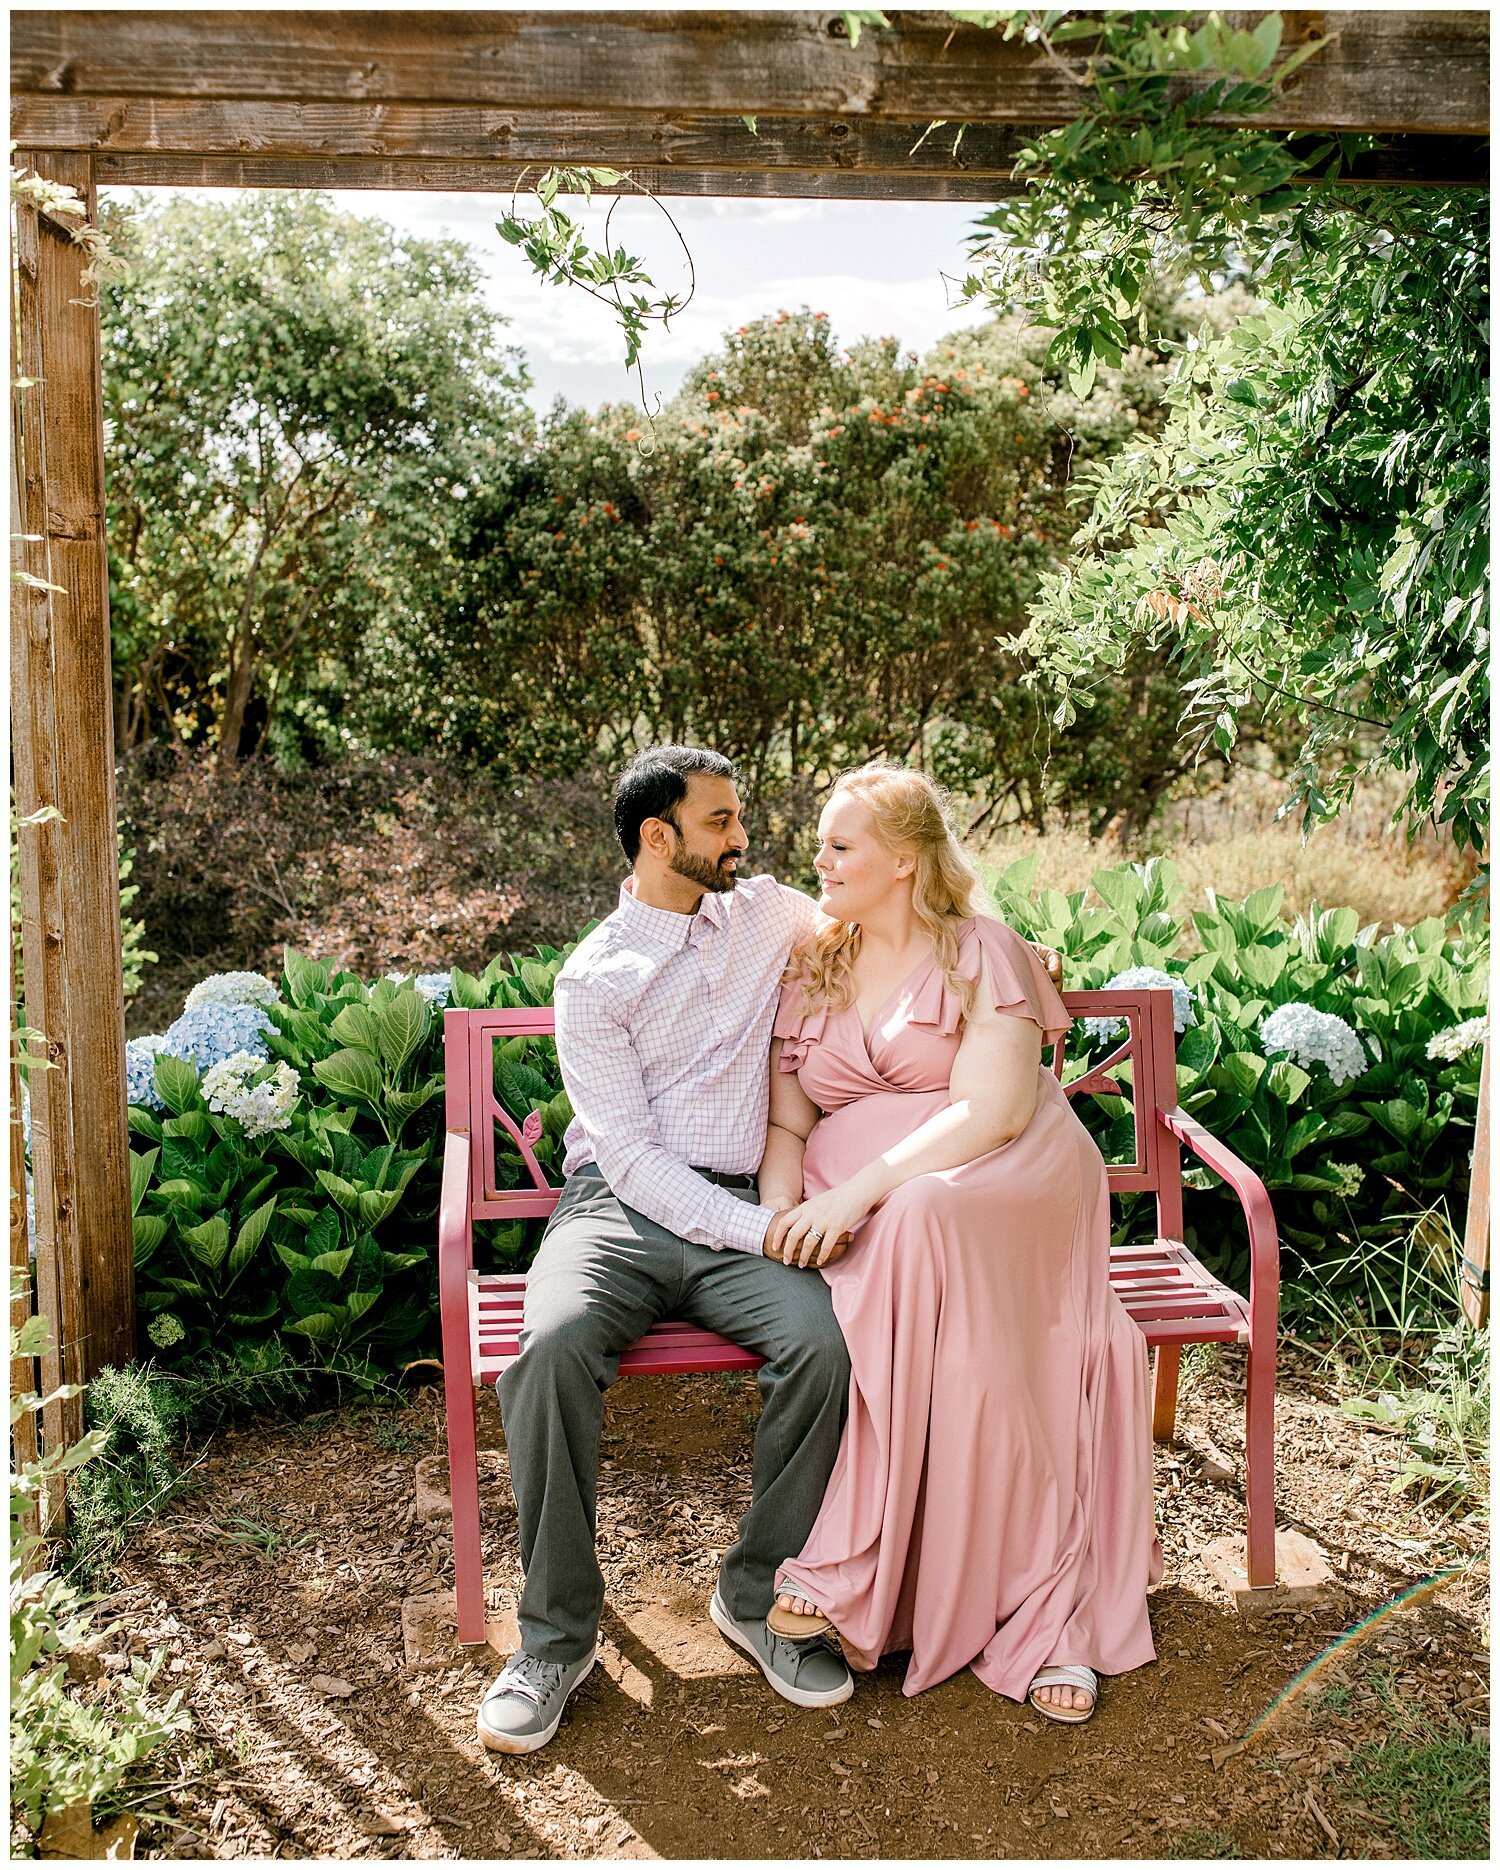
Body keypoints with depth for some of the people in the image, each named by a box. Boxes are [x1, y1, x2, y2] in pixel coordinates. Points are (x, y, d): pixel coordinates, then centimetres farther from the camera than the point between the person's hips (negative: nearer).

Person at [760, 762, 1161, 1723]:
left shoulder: (983, 952, -2)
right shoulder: (810, 970, 14)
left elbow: (991, 1110, -15)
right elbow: (786, 1122, 11)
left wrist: (860, 1191, -25)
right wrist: (781, 1210, -11)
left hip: (1001, 1179, -3)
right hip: (858, 1209, 4)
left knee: (922, 1222, -38)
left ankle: (847, 1565, -30)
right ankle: (1047, 1618, -21)